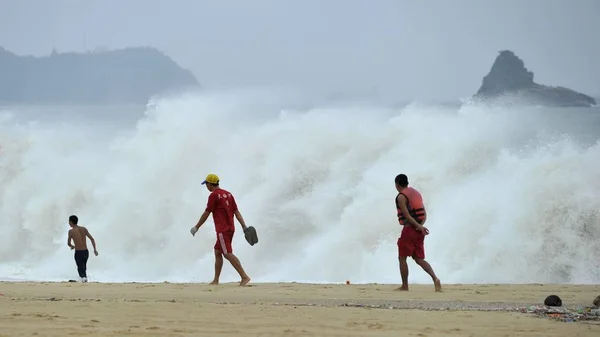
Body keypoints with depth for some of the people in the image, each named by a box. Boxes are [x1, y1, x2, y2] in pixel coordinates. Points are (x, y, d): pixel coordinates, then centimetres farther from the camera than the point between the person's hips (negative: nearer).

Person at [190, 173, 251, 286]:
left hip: (222, 230, -9)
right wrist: (244, 227, 7)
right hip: (230, 228, 9)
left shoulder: (214, 195, -9)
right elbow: (237, 212, 10)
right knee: (217, 252, 16)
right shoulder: (228, 194, 14)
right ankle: (216, 280, 17)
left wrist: (196, 227, 4)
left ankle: (244, 277, -23)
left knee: (228, 254, -13)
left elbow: (206, 214, -7)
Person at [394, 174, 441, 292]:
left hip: (409, 229, -7)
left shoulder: (401, 197, -8)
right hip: (419, 230, 7)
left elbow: (407, 215, -17)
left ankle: (405, 286, 7)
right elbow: (424, 213, 11)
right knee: (419, 259, 8)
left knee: (402, 258, 6)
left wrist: (419, 226, -17)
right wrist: (421, 225, -5)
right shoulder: (416, 193, 17)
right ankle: (435, 278, -12)